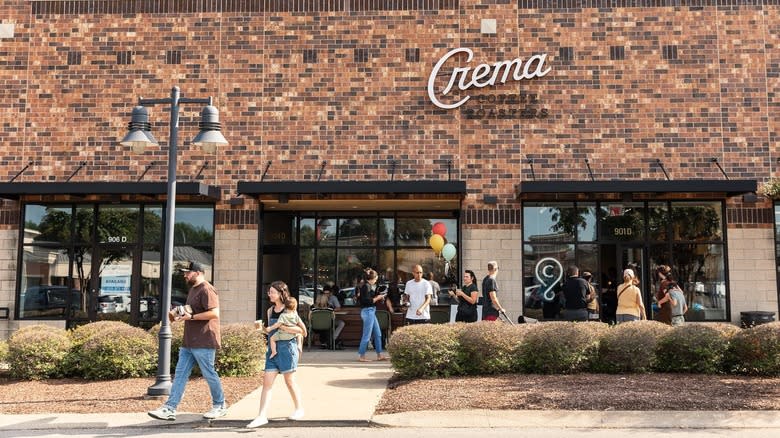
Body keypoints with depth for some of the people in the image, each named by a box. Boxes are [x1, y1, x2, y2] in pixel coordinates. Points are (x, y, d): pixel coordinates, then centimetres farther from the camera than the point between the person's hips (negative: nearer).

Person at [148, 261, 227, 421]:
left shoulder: (206, 290, -14)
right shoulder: (193, 289, 18)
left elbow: (214, 313, -24)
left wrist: (191, 317, -22)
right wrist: (178, 314, 12)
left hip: (203, 342, -10)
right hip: (189, 342, 10)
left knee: (209, 374, 2)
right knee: (180, 374, 5)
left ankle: (220, 406, 17)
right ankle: (169, 408, 5)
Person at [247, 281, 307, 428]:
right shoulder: (270, 310, 10)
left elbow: (302, 330, -16)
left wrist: (282, 327, -19)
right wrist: (263, 329, 0)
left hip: (287, 347, -6)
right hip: (273, 348, 6)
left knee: (290, 381, 6)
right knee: (267, 382, -2)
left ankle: (299, 409, 25)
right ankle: (262, 416, -4)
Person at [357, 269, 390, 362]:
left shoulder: (369, 286, 14)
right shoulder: (366, 286, -15)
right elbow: (367, 301, -21)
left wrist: (378, 297, 9)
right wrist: (377, 298, -8)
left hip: (371, 311, 10)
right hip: (368, 311, -10)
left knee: (378, 334, 13)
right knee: (367, 335, -4)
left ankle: (379, 355, 18)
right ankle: (361, 356, 4)